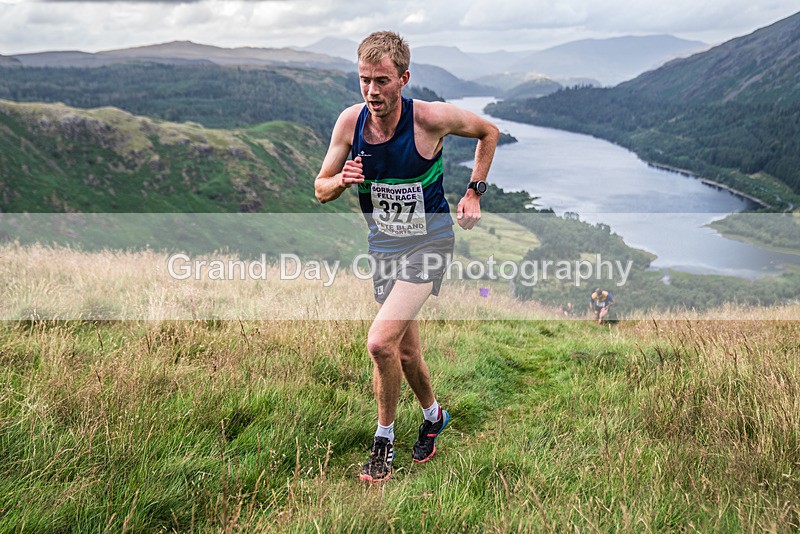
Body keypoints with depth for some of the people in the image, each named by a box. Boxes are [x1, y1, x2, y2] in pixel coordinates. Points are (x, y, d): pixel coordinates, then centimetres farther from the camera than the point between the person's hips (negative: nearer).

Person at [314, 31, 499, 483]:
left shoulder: (431, 117, -19)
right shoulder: (350, 121, -9)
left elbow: (490, 131, 1)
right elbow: (321, 190, 0)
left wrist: (474, 192, -2)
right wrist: (343, 180, -23)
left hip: (429, 240, -5)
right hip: (384, 243, 5)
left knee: (381, 343, -20)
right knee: (406, 352, 13)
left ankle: (385, 438, 4)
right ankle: (434, 415, 42)